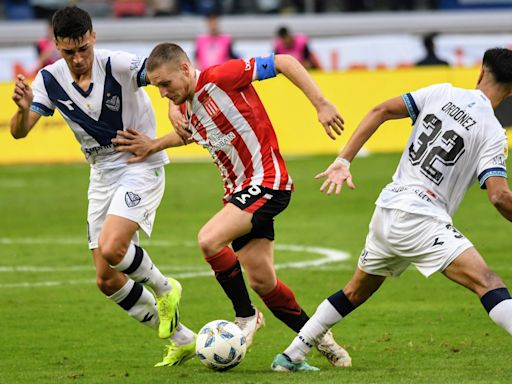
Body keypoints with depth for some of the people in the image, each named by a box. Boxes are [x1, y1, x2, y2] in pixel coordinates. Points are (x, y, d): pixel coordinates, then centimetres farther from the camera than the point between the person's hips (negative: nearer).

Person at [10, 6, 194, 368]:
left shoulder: (119, 66, -21)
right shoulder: (50, 80, -5)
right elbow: (19, 132, -6)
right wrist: (24, 109, -29)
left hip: (141, 167, -6)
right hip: (102, 176, 7)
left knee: (112, 249, -28)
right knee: (107, 280, 4)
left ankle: (164, 289, 4)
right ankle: (181, 339, 19)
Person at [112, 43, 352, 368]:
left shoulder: (222, 77, -16)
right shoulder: (185, 109, 8)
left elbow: (284, 62, -15)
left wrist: (321, 105, -20)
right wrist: (153, 146, 17)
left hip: (267, 181, -9)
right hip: (239, 190, 9)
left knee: (209, 239, -24)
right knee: (262, 283, 6)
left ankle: (246, 317, -5)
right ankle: (319, 338, 24)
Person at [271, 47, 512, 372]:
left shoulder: (442, 93, 9)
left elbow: (382, 111, 4)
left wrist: (344, 161, 6)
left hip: (386, 212, 7)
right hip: (422, 220, -6)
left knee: (355, 293, 26)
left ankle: (291, 356, 32)